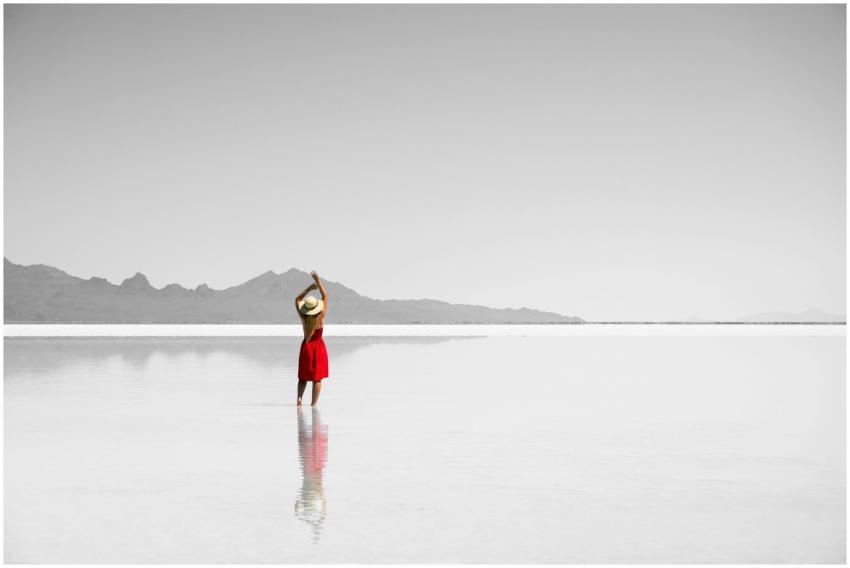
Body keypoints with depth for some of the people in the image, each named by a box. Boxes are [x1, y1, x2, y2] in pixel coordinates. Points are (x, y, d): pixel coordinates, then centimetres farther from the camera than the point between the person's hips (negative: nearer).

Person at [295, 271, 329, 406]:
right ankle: (313, 404, -1)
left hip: (306, 346, 2)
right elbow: (325, 296, -6)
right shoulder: (321, 316, -15)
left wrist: (309, 288, -2)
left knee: (303, 377, 12)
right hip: (319, 346, -2)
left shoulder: (303, 316, -11)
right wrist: (318, 281, -5)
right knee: (317, 378, 1)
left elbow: (297, 299, 4)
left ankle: (299, 398, -7)